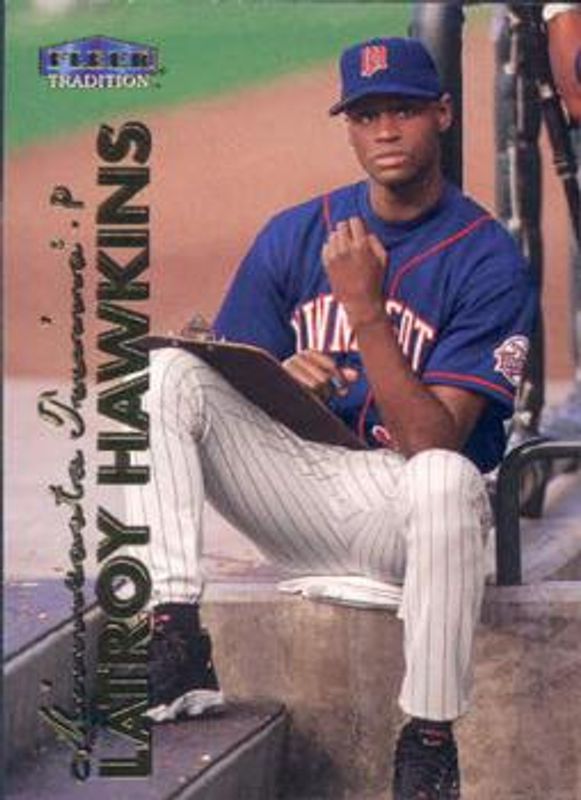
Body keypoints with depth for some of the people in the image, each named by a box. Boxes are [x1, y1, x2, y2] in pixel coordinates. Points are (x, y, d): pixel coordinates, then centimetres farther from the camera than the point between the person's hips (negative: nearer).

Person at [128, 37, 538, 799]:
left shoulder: (489, 259, -8)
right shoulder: (294, 234, 6)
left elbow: (432, 441, -17)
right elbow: (225, 388, 4)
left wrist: (367, 309, -26)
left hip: (396, 515, -4)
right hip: (291, 495, 4)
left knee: (445, 480, -39)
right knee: (168, 370, -17)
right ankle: (175, 643, -26)